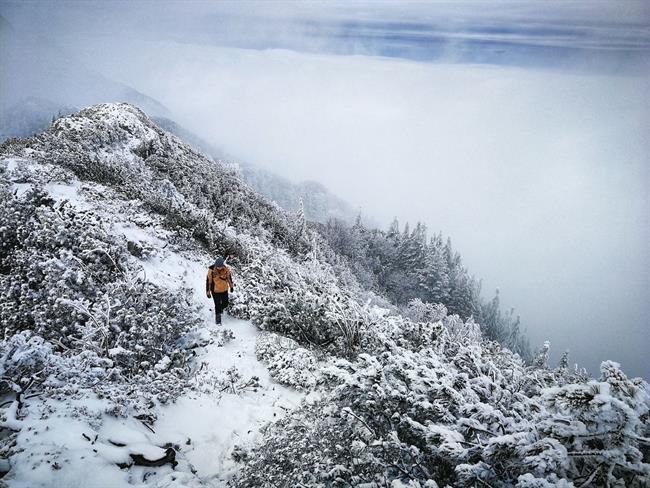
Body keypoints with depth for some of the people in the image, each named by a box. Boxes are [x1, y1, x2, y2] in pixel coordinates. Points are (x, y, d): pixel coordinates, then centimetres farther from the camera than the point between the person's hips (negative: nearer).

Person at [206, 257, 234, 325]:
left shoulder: (226, 269, -16)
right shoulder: (211, 271, -25)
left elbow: (229, 277, 3)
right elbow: (208, 281, -14)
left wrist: (231, 286, 13)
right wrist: (208, 292, -7)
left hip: (224, 290, 3)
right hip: (215, 291, -3)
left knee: (225, 304, 16)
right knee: (217, 305, 7)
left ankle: (221, 308, 51)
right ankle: (218, 317, 31)